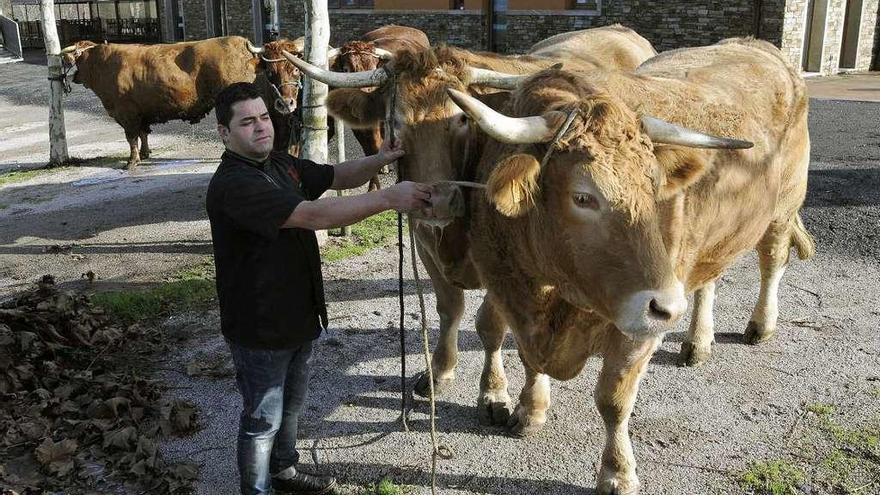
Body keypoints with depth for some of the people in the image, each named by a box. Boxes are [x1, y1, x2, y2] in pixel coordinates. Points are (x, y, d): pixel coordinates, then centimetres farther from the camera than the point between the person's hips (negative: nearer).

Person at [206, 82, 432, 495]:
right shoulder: (232, 184, -26)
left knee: (290, 404, 26)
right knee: (263, 418, 9)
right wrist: (389, 198, -36)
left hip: (298, 317, 9)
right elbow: (315, 215, -35)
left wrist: (379, 160, -8)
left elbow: (337, 176, 13)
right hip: (259, 328, -9)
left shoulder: (282, 164, 4)